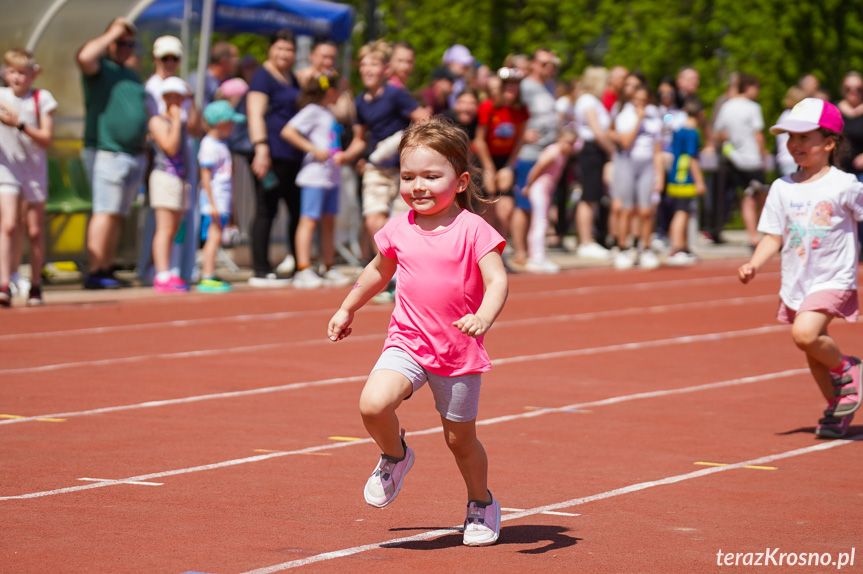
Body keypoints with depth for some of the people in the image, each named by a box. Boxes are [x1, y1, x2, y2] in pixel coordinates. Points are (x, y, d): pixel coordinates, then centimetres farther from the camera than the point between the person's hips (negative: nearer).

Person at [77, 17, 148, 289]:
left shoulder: (132, 75, 22)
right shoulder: (99, 68, -3)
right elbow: (85, 56, -26)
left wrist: (143, 145, 20)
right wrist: (112, 34, -14)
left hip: (134, 154, 8)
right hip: (106, 153, -8)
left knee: (118, 216, 7)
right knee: (105, 212, -14)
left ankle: (106, 269, 10)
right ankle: (93, 272, -16)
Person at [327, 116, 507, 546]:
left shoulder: (473, 230, -10)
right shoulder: (399, 230, 3)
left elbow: (497, 280, -18)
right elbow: (379, 271, 22)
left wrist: (484, 317, -37)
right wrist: (347, 309, 32)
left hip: (460, 350, -2)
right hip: (407, 343, 2)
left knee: (460, 439, 10)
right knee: (373, 405, -24)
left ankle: (481, 504, 36)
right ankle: (394, 456, 8)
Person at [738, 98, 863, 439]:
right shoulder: (783, 188, 3)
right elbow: (773, 236, 4)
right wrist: (754, 265, -12)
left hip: (833, 279, -5)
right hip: (796, 283, 5)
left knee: (805, 334, -27)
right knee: (814, 357, 13)